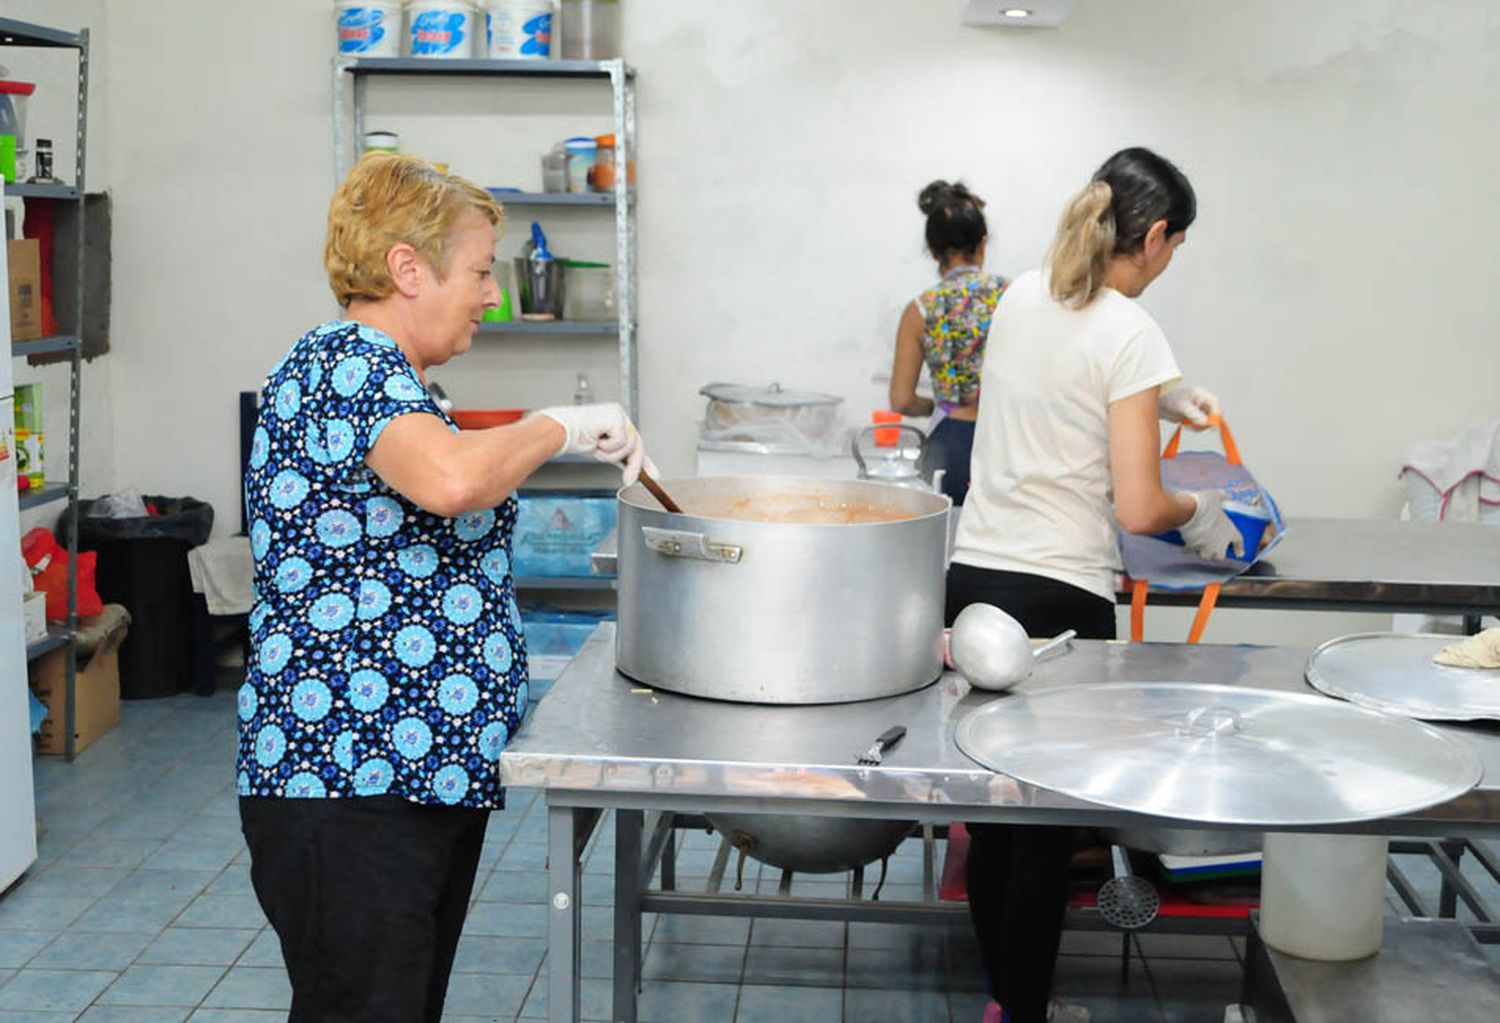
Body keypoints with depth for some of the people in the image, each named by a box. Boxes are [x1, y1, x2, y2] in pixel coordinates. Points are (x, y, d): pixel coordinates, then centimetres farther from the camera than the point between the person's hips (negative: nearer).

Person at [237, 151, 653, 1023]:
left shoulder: (375, 370, 18)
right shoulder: (344, 364, -14)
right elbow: (452, 478, -34)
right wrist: (564, 426, -17)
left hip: (432, 771, 10)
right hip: (351, 784, -10)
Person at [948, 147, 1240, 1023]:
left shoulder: (1023, 297, 8)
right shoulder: (1132, 334, -13)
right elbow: (1138, 510, -15)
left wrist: (1163, 397, 32)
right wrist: (1199, 512, 4)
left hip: (975, 579, 7)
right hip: (1058, 598, -7)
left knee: (993, 809, 15)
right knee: (1049, 821, 5)